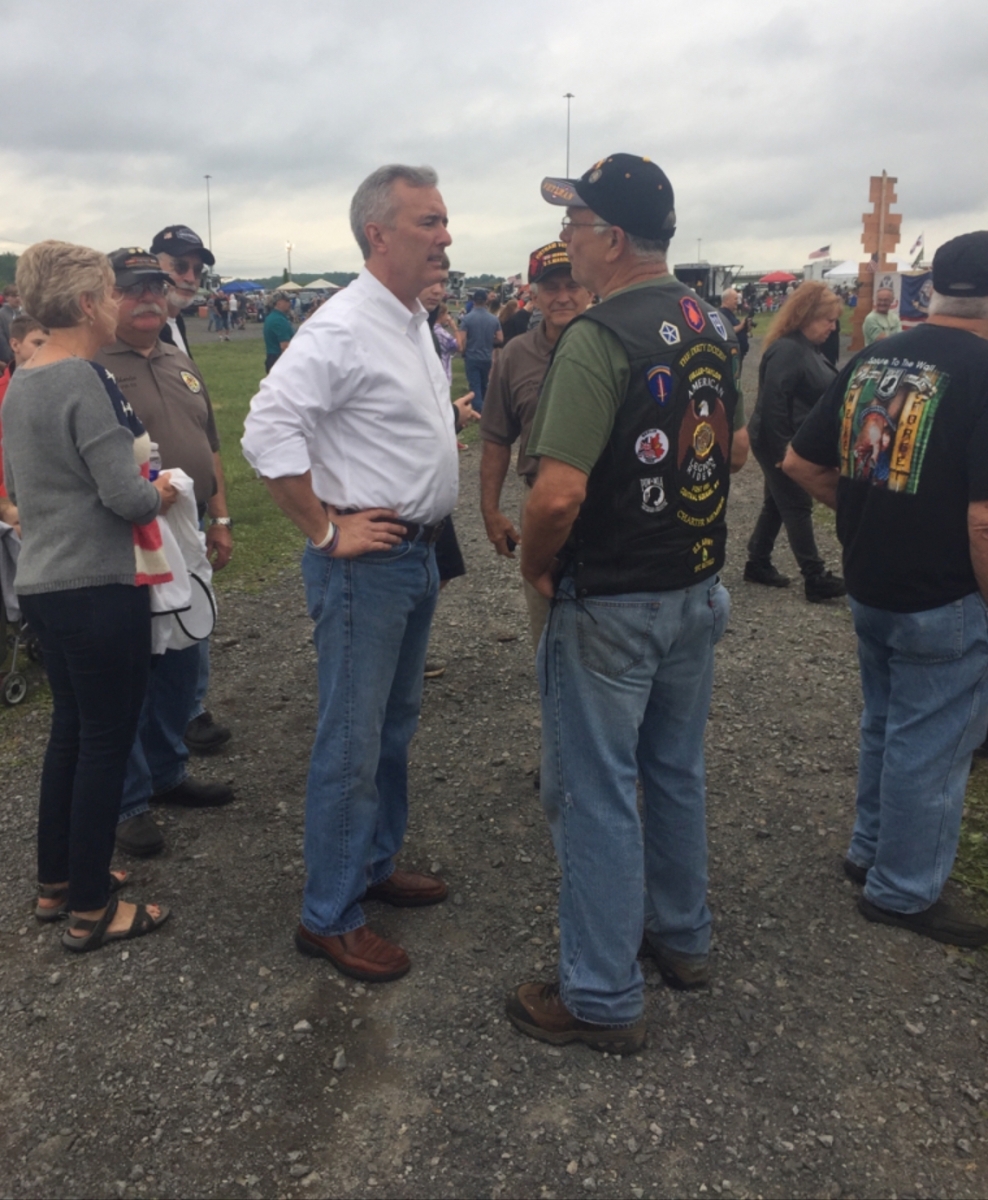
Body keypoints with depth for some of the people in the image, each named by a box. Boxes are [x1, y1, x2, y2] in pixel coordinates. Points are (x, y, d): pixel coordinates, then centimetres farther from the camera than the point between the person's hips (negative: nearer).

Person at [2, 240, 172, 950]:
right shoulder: (87, 382, -17)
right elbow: (128, 496, -21)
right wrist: (160, 492, -2)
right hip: (100, 587, -9)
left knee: (70, 730, 20)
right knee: (107, 743, 3)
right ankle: (90, 911, 15)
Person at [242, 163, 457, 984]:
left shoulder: (415, 321, 12)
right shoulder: (343, 330, -18)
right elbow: (268, 432, -25)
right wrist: (327, 532, -20)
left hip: (417, 554, 9)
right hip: (368, 562, -9)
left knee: (396, 727, 19)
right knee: (353, 744, -1)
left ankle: (376, 865, 37)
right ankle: (329, 917, 14)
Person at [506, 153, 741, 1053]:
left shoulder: (599, 338, -21)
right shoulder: (714, 327, 5)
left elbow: (558, 493, -28)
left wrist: (535, 568, -10)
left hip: (610, 606, -8)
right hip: (698, 589, 8)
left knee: (597, 794, 4)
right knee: (676, 771, 21)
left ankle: (602, 1000, 18)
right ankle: (682, 940, 39)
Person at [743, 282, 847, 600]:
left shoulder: (807, 347, 11)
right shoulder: (787, 350, -21)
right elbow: (773, 404, -26)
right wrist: (782, 450, -24)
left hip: (798, 442, 10)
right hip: (782, 445, -10)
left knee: (778, 504, 15)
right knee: (797, 507, -5)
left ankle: (758, 564, 26)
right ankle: (816, 580, 0)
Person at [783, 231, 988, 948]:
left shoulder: (869, 360, 2)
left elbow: (802, 464, 6)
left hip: (868, 587, 7)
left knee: (885, 726, 24)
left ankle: (871, 849, 40)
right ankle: (905, 893, 25)